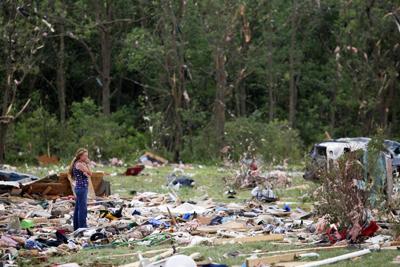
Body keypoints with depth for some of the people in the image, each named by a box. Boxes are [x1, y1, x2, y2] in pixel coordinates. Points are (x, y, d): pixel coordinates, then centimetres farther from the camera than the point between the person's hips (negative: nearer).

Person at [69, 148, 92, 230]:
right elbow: (90, 174, -12)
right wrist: (87, 164, -6)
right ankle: (82, 227, -8)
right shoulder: (80, 164, -14)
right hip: (82, 188, -10)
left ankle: (77, 227, 20)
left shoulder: (79, 164, 14)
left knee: (78, 208, 14)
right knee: (83, 209, -8)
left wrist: (86, 164, 9)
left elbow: (88, 175, 14)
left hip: (79, 188, 10)